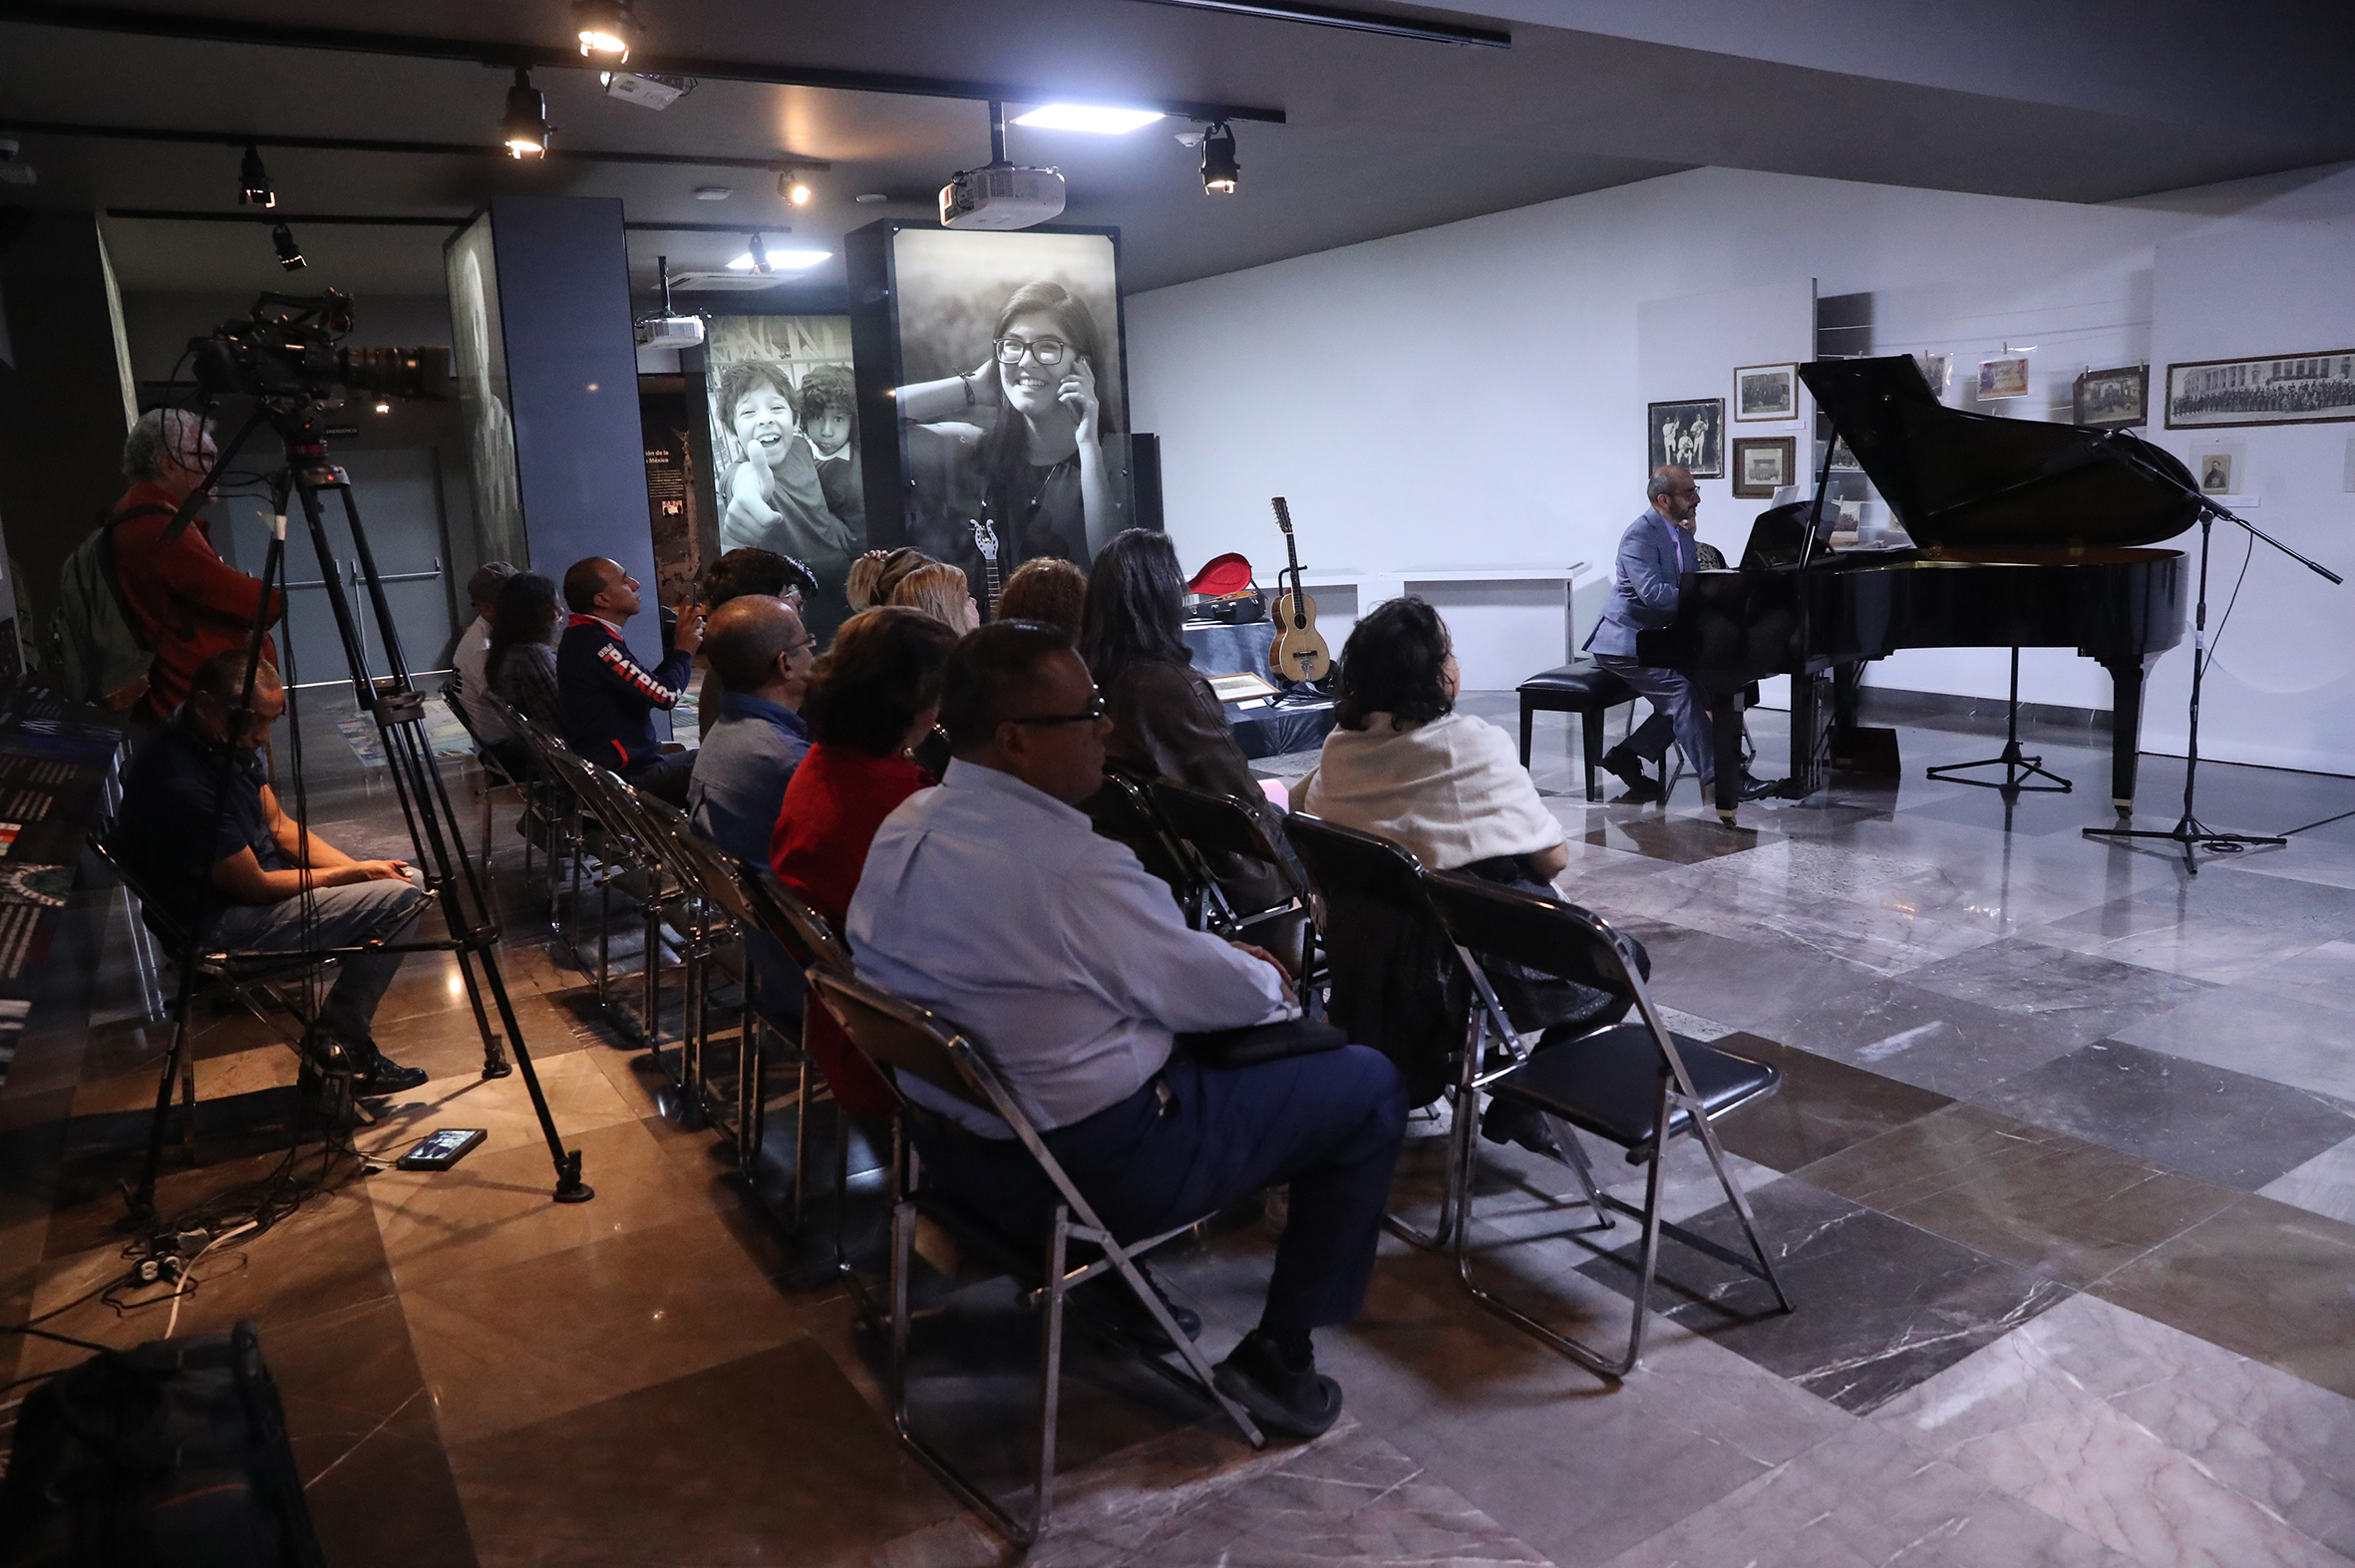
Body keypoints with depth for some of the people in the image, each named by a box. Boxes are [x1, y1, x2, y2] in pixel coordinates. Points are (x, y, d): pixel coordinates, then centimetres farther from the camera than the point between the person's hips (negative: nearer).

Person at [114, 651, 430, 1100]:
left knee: (401, 877, 10)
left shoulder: (230, 744, -1)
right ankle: (334, 1046, -4)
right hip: (219, 928, -10)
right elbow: (254, 886, -21)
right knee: (398, 898, -19)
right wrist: (356, 874, -11)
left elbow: (280, 827, 9)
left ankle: (343, 1044, 11)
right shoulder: (184, 785, -29)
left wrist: (358, 869, -4)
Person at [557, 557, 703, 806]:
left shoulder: (582, 636, 12)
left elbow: (648, 687, 13)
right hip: (631, 776, -11)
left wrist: (678, 642, 7)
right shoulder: (593, 643, -22)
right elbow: (665, 695, -23)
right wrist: (684, 651, -5)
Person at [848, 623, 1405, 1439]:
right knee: (1369, 1088, 3)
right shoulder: (1071, 866, -29)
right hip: (1094, 1167, -8)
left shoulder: (903, 829, -1)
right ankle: (1278, 1354, 11)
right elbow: (1210, 992, -16)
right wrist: (1271, 983, 6)